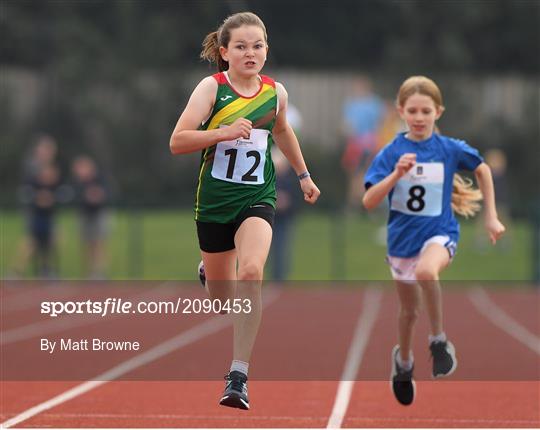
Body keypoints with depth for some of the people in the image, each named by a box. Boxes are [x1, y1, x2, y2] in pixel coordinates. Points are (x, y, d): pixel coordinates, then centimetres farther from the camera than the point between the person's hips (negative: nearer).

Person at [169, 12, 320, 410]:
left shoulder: (275, 92, 1)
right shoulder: (212, 87, -9)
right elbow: (177, 142, -16)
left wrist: (303, 174, 30)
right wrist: (223, 133, -28)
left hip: (257, 199, 1)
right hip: (214, 200, -1)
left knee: (250, 274, -26)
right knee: (222, 294, 15)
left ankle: (239, 376, -22)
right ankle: (210, 269, 57)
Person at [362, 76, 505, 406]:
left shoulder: (450, 149, -8)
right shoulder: (391, 154, -9)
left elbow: (482, 169, 12)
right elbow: (369, 202, -15)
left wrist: (491, 217, 11)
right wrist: (396, 174, -30)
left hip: (440, 233, -2)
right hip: (403, 239, 2)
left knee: (426, 271, -37)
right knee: (409, 310, 18)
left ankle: (439, 340, -17)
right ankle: (404, 360, 49)